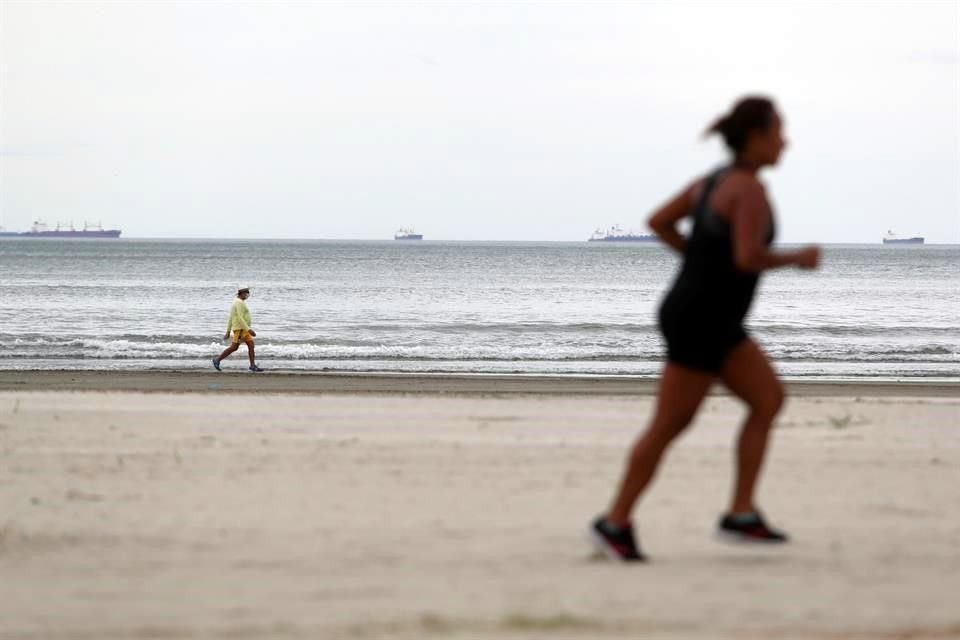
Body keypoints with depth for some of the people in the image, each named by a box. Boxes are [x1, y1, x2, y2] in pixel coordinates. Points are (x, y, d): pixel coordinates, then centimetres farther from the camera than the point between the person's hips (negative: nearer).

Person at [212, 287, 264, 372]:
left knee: (251, 345, 1)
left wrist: (228, 332, 19)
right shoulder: (240, 303, -16)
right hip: (240, 328, -10)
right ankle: (218, 360, 1)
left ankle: (253, 366, -3)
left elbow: (230, 318, 18)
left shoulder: (236, 303, 17)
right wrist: (248, 329, -26)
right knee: (234, 347, -8)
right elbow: (240, 318, -24)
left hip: (243, 329, 10)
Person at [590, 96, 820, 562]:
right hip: (699, 322, -10)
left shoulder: (716, 180, 10)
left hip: (710, 319, 10)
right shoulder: (750, 187, -19)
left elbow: (658, 221, 15)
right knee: (669, 426, -1)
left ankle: (741, 515, 3)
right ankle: (615, 523, 11)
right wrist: (797, 259, -12)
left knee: (769, 399, 6)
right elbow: (748, 258, -29)